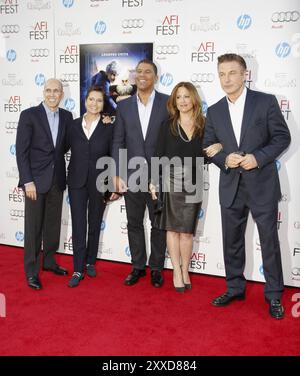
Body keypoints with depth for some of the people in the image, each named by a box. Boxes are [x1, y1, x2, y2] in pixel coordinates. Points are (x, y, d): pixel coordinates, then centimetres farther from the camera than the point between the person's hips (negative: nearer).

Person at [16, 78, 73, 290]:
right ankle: (32, 271, 14)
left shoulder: (67, 116, 7)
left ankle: (49, 261, 30)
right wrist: (28, 181, -14)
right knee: (33, 227, 2)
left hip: (57, 179, 4)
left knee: (53, 224, 13)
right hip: (36, 179, -4)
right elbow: (21, 151, -9)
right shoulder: (29, 115, -6)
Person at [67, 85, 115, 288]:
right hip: (77, 181, 1)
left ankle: (90, 262, 28)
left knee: (95, 224, 11)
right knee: (78, 225, 0)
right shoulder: (74, 125, 2)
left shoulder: (109, 127, -2)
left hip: (99, 182, 0)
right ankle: (78, 269, 7)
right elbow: (67, 148, 6)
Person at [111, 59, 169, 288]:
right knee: (134, 223, 12)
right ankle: (138, 266, 27)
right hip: (132, 176, 3)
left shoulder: (167, 103, -2)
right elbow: (118, 142, 4)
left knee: (159, 223, 9)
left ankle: (156, 268, 24)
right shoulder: (124, 106, 5)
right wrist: (117, 175, -2)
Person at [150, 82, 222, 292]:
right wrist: (153, 182, -3)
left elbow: (206, 155, 11)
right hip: (171, 180, 0)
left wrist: (219, 146, -12)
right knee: (173, 228, 4)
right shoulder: (168, 126, 3)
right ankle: (177, 271, 14)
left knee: (187, 230, 6)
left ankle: (185, 271, 18)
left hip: (193, 183, 1)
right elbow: (159, 155, 2)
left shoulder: (204, 125, 5)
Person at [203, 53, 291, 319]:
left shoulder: (266, 101, -4)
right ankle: (235, 288, 29)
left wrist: (258, 157, -18)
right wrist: (225, 159, -12)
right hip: (231, 187, 4)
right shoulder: (214, 111, 7)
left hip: (262, 184, -3)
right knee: (232, 241, 12)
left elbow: (282, 137, -4)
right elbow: (208, 147, 8)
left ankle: (274, 295, 20)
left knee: (269, 240, 5)